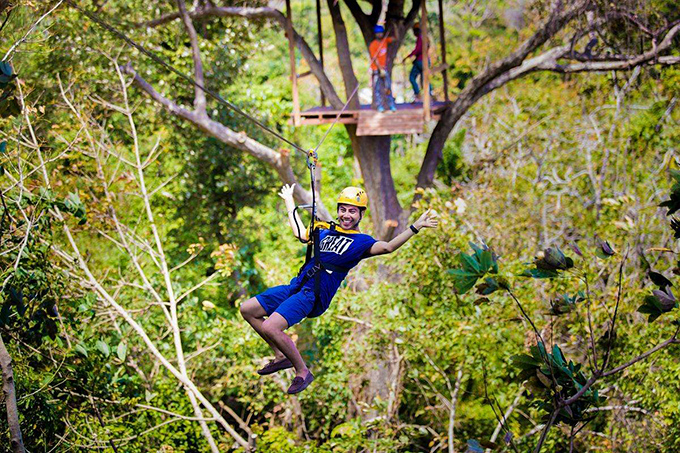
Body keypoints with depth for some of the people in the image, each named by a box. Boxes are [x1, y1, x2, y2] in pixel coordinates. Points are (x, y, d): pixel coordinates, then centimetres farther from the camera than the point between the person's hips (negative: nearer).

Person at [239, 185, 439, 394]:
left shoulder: (361, 242, 0)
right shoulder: (325, 231, 19)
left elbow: (387, 247, -19)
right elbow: (300, 233, 36)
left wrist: (415, 226, -29)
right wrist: (289, 200, 44)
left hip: (312, 295, -7)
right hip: (295, 286, 7)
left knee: (269, 328, -24)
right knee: (247, 309, 7)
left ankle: (302, 372, -5)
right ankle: (281, 356, 17)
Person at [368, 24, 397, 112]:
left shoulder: (385, 40, 5)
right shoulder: (373, 45, -13)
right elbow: (374, 59, -16)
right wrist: (380, 69, -18)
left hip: (384, 68, 6)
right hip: (376, 69, -6)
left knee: (388, 87, 4)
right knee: (377, 88, -5)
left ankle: (391, 105, 7)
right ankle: (379, 106, -2)